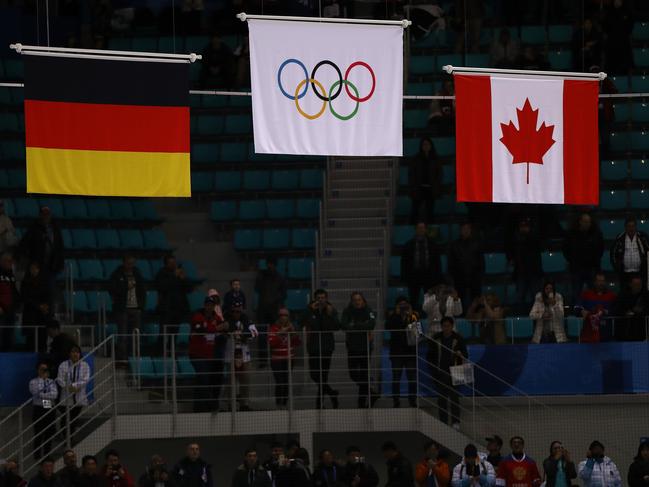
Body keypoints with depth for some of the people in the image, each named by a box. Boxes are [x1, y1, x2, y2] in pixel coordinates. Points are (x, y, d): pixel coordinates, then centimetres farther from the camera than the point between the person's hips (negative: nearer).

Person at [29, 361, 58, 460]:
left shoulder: (51, 382, 9)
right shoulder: (33, 382, 1)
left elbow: (55, 394, -6)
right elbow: (36, 392, -16)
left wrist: (42, 395, -12)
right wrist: (42, 379, -11)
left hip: (50, 409, 3)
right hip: (38, 409, -3)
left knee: (50, 433, 5)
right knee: (38, 433, -4)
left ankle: (47, 455, 14)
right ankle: (37, 455, 2)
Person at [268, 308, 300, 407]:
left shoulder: (291, 328, 10)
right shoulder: (274, 328, -3)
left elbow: (297, 343, 6)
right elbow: (271, 342, -16)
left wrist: (293, 332, -8)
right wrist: (280, 333, -21)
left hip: (289, 359, 4)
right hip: (276, 360, -4)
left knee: (287, 382, 2)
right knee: (279, 382, -12)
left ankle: (284, 402, 10)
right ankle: (278, 403, -8)